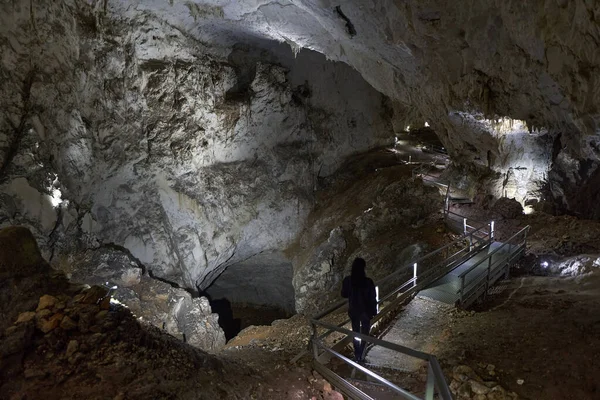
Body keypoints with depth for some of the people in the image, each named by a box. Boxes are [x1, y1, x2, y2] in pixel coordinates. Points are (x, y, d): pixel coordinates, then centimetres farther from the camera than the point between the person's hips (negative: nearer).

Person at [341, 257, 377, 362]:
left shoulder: (347, 280, -17)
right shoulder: (368, 282, -25)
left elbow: (344, 295, -1)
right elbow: (373, 299, -14)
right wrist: (374, 311, 1)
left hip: (353, 311, 3)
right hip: (366, 311, -2)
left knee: (355, 333, 21)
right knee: (364, 334, 18)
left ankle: (357, 355, 34)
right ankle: (361, 355, 28)